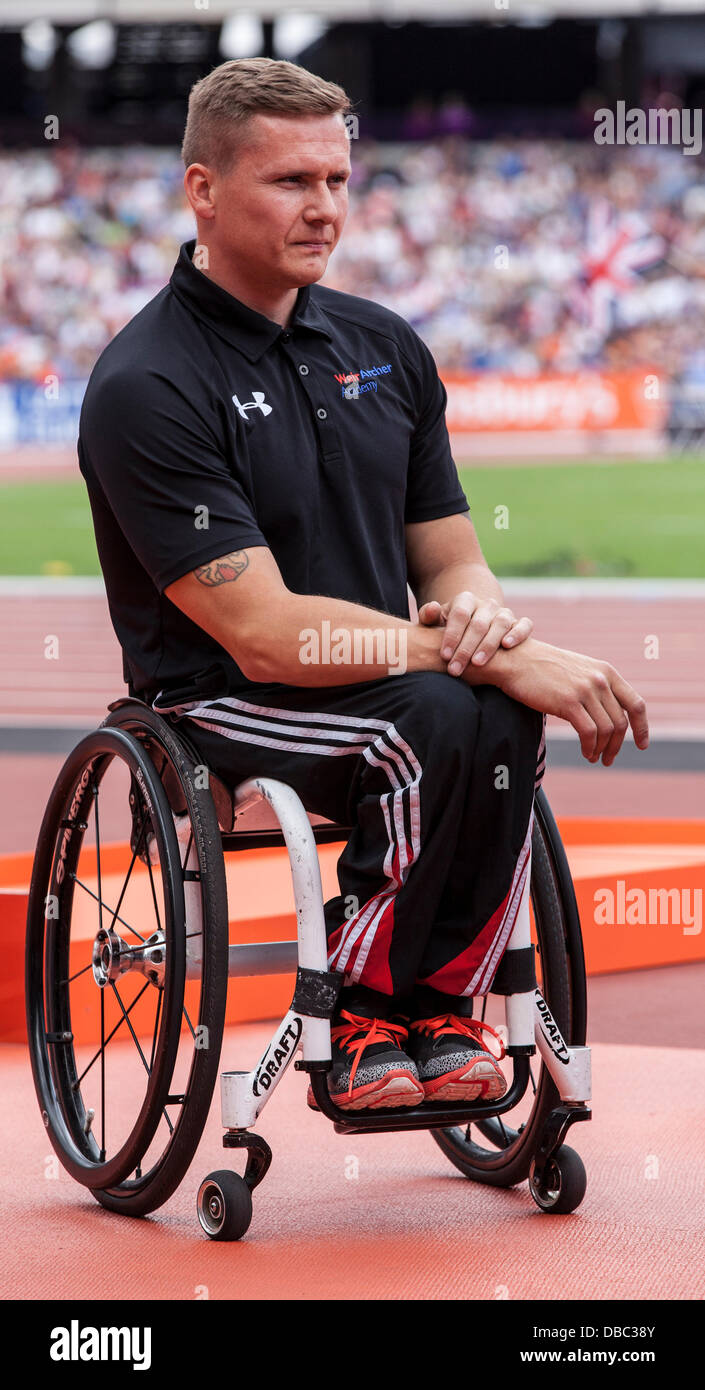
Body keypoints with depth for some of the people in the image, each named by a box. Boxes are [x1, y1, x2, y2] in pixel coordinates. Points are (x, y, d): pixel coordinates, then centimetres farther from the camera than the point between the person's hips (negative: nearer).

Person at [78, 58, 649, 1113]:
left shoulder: (384, 347, 10)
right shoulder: (144, 387, -13)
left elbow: (448, 558, 14)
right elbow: (264, 632, -20)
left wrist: (479, 604, -13)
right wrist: (494, 660, -26)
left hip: (383, 673, 6)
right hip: (222, 706, -5)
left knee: (508, 715, -29)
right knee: (442, 715, -34)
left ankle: (438, 1002, -10)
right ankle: (362, 1014, -14)